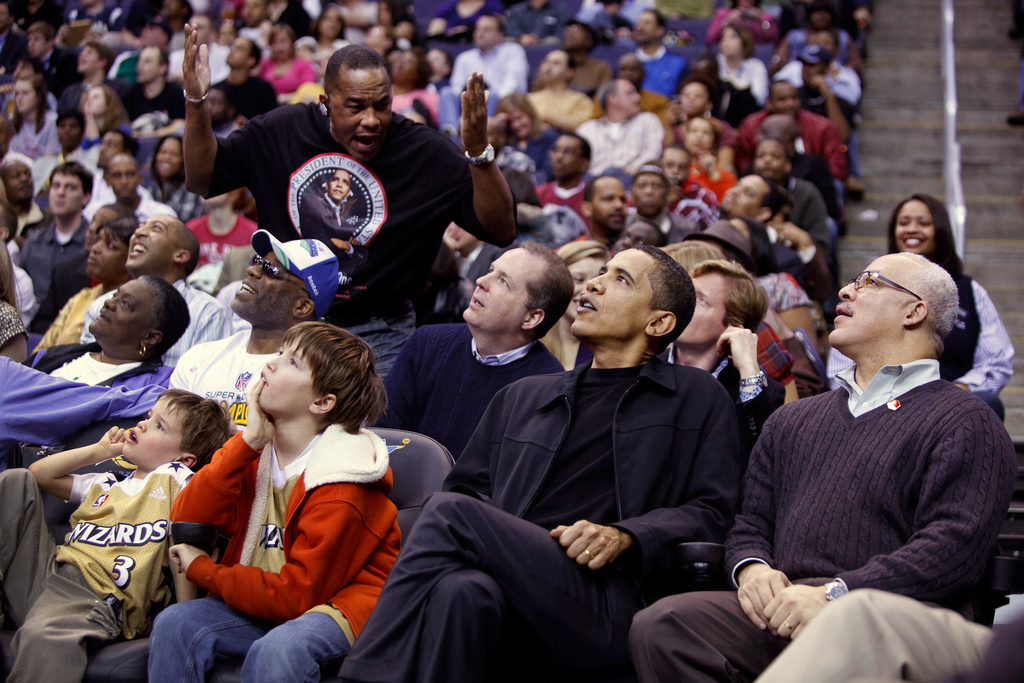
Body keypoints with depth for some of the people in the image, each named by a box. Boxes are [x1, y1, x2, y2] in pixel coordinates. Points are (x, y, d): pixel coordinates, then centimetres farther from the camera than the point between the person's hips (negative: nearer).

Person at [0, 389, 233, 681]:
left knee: (44, 636, -43)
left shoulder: (175, 478, 10)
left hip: (97, 598, -7)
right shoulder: (105, 485, 31)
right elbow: (40, 473, 35)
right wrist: (98, 451, 29)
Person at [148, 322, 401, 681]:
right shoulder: (251, 454, 3)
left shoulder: (338, 493, -19)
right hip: (269, 603, 7)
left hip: (341, 604, -6)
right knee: (174, 623, -15)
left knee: (274, 651, -35)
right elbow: (186, 522, -9)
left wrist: (203, 570, -10)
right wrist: (247, 442, -16)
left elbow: (297, 595, -19)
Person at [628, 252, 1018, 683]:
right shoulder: (792, 420, 29)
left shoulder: (967, 423, 8)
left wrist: (835, 595, -17)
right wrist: (751, 568, 0)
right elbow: (750, 523, 26)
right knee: (658, 627, -23)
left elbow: (955, 544, -7)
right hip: (783, 609, 6)